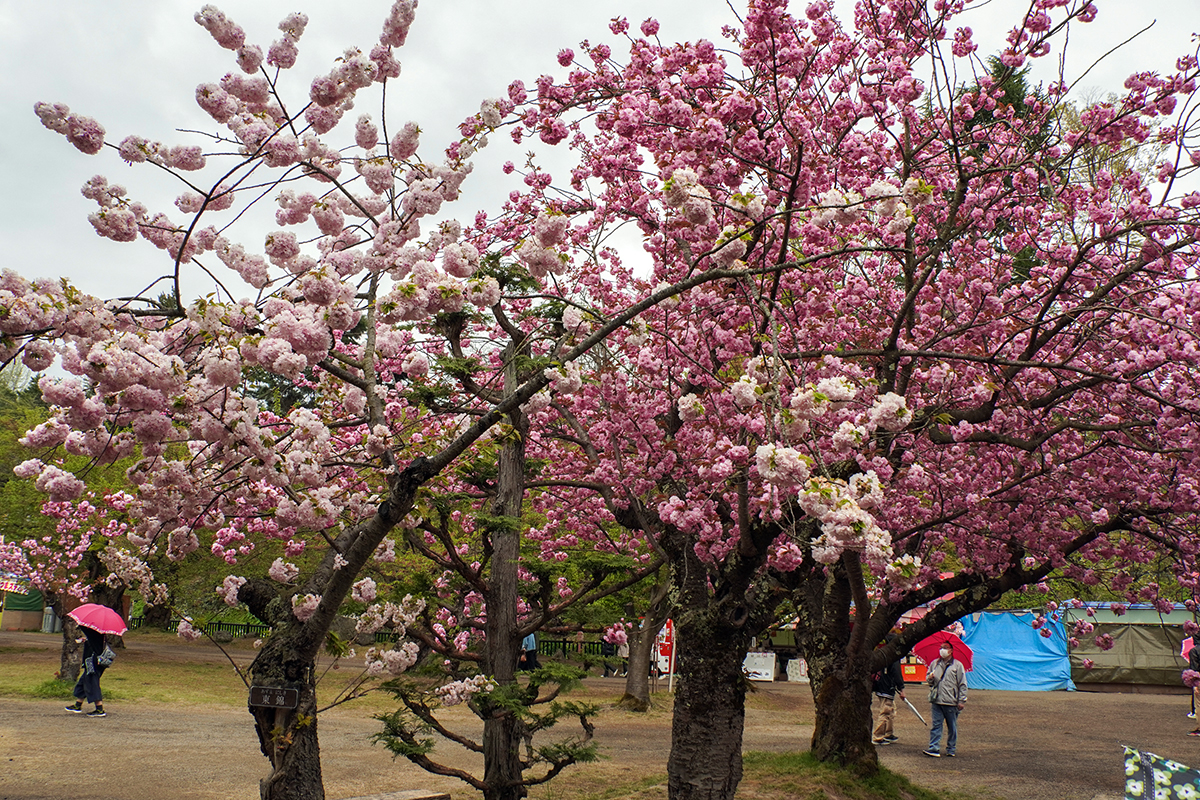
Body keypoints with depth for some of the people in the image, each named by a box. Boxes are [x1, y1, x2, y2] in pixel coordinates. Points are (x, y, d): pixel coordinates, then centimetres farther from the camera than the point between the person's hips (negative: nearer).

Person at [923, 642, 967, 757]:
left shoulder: (957, 665, 1)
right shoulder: (934, 664, 12)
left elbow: (962, 684, 1)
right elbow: (928, 679, 20)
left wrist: (962, 700, -3)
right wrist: (929, 678, -4)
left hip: (951, 701, -2)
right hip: (937, 700, 3)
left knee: (952, 727, 7)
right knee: (936, 725, -1)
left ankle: (951, 749, 18)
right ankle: (934, 748, -2)